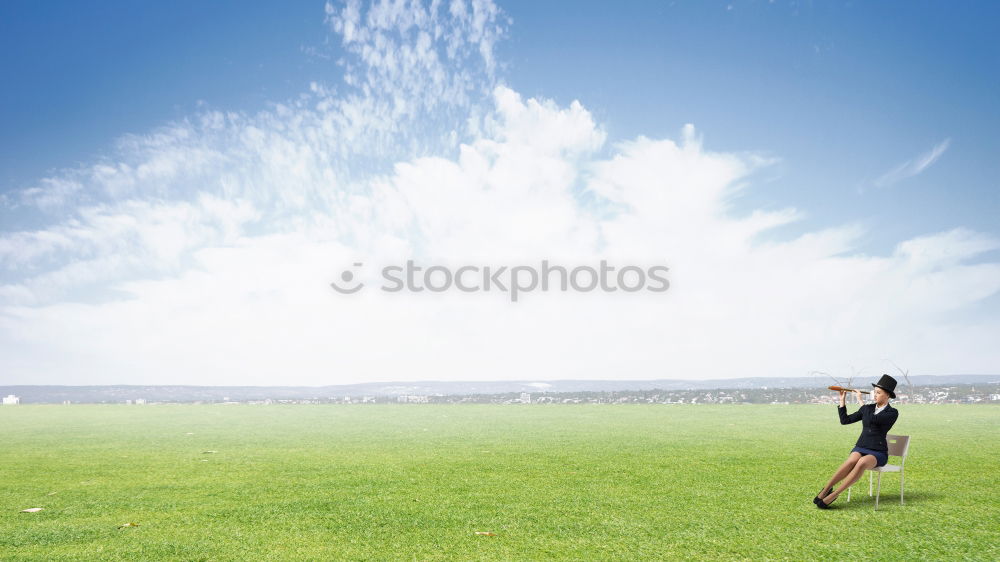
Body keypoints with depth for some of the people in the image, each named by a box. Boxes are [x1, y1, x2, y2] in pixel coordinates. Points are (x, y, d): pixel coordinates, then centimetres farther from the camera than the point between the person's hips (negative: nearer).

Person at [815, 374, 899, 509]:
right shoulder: (868, 408, 12)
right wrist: (842, 400, 3)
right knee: (852, 460, -34)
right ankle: (825, 490, -32)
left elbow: (873, 419, -21)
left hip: (878, 453, -3)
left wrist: (860, 401, -15)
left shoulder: (893, 413, -3)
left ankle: (833, 495, -38)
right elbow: (845, 420, 9)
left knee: (862, 462, -38)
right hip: (860, 448, 3)